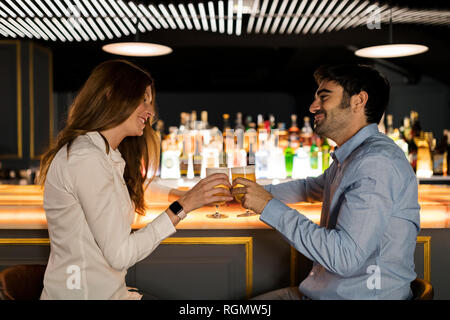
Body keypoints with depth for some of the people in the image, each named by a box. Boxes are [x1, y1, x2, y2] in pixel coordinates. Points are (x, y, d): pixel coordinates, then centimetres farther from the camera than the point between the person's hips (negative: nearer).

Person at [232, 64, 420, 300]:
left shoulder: (378, 163, -22)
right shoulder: (349, 158, 12)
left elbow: (345, 257, -29)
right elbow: (312, 187, 32)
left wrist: (270, 207, -22)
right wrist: (260, 193, 20)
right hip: (320, 291, 9)